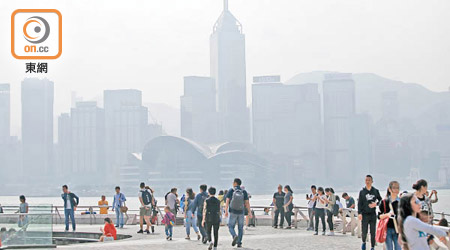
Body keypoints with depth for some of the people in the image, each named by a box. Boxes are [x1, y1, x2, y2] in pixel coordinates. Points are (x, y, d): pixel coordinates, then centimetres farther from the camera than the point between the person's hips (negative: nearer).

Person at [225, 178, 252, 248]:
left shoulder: (231, 191, -6)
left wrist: (226, 211, -4)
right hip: (241, 212, 2)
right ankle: (239, 243, 7)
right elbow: (247, 203, -5)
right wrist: (249, 212, 0)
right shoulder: (244, 192, -2)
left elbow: (227, 201, -9)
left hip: (232, 212, -2)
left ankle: (235, 236, -20)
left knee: (231, 226, 8)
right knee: (240, 228, 12)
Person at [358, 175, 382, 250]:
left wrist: (376, 204, -8)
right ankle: (364, 242, 26)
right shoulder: (362, 192, 4)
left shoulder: (375, 191, 6)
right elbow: (359, 203, 1)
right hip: (365, 214, -1)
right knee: (364, 231, -2)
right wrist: (359, 213, -9)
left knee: (373, 232, 2)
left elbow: (380, 200, 13)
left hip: (373, 214, 1)